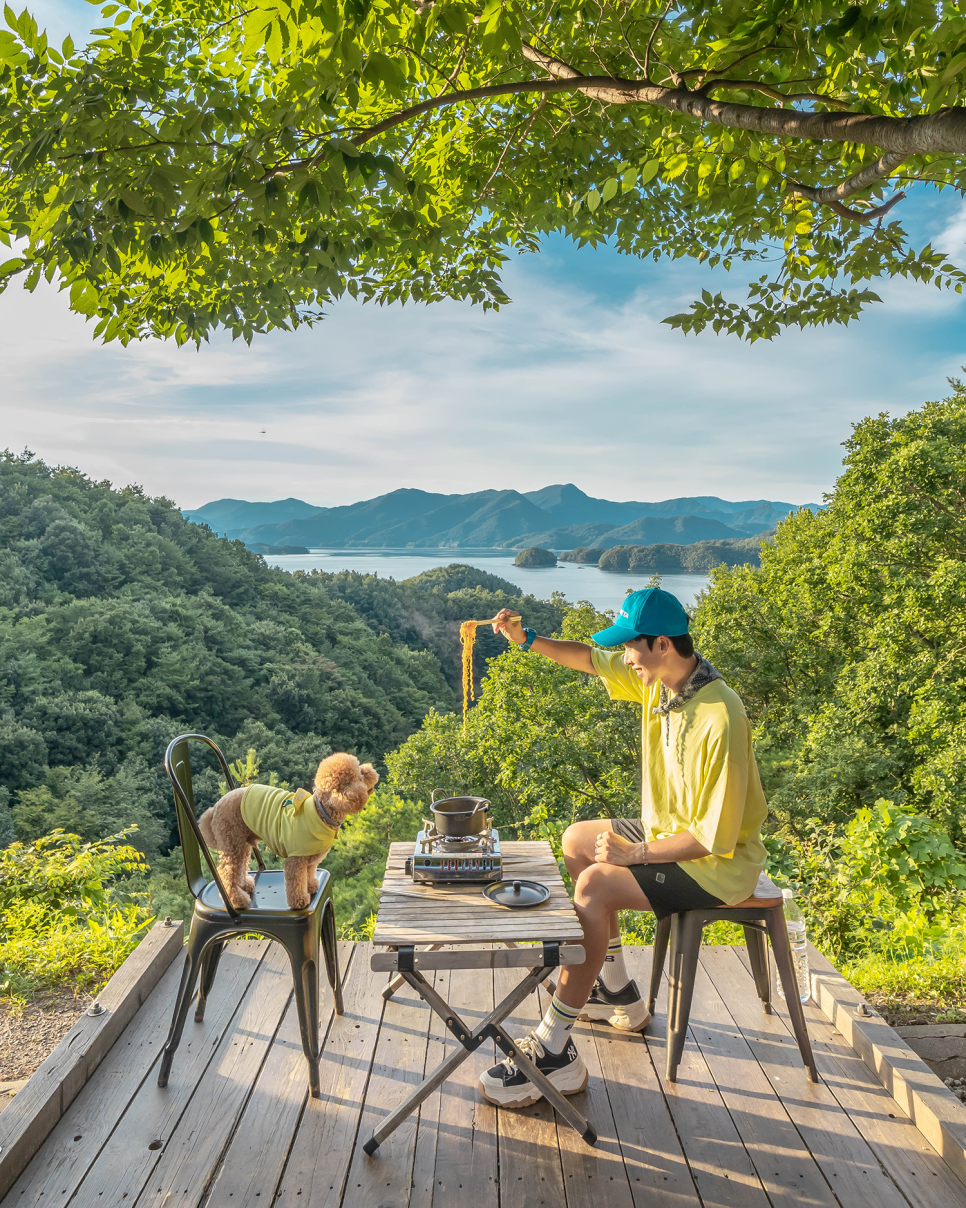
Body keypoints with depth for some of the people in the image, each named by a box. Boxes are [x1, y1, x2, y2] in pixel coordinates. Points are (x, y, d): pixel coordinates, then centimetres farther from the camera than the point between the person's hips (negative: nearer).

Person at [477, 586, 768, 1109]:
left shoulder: (718, 719, -32)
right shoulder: (657, 678, -6)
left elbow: (715, 835, -29)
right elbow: (590, 659, 10)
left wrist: (636, 853, -24)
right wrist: (527, 638, -3)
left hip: (719, 860, -10)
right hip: (672, 829, 10)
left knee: (595, 885, -25)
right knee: (577, 840, 16)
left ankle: (555, 1051, -14)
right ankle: (618, 994, 26)